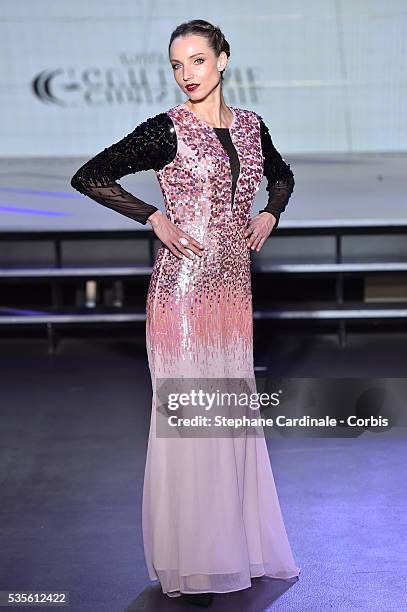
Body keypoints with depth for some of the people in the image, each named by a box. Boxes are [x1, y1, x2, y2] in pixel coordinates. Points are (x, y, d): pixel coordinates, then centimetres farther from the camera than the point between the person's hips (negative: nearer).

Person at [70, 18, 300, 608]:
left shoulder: (250, 124, 9)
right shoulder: (166, 131, -7)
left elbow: (282, 175, 27)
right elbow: (88, 176, -8)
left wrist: (269, 213, 8)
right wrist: (156, 219, -12)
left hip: (234, 284, 6)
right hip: (184, 286, -5)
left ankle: (238, 543, 27)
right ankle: (185, 564, 10)